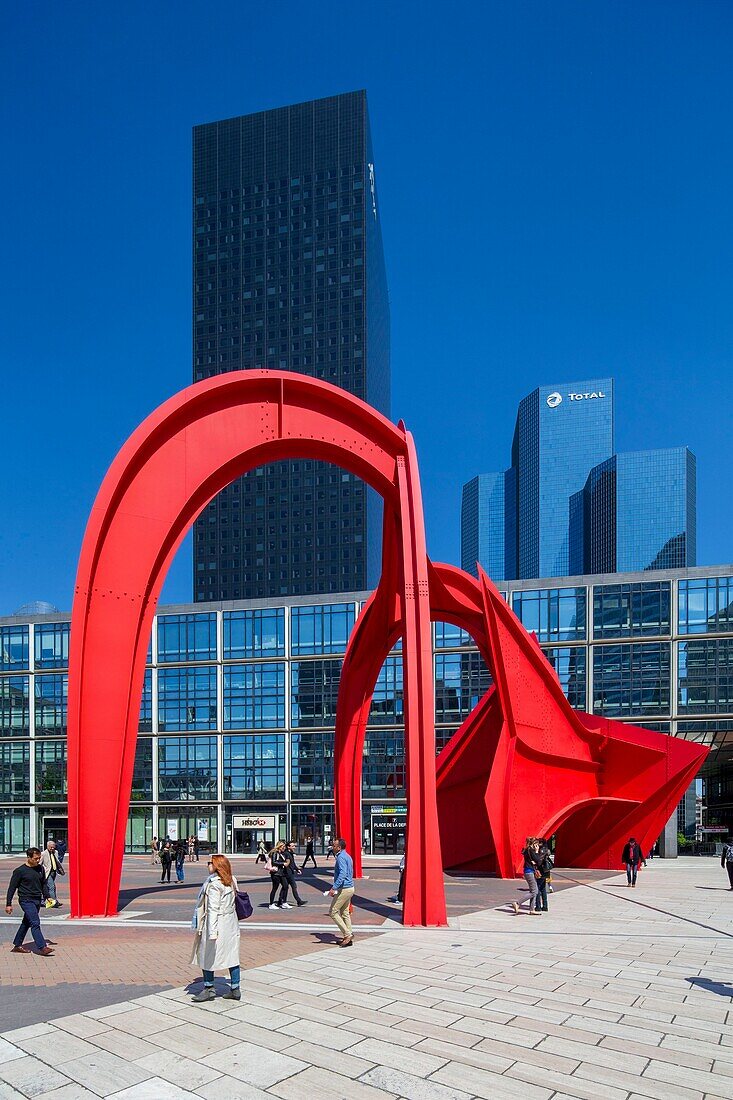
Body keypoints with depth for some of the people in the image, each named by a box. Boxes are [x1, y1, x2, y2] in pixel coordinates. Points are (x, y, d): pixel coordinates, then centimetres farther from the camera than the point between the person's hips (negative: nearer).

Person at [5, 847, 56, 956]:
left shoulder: (40, 869, 8)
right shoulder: (20, 871, -9)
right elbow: (12, 888, -4)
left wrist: (47, 897, 12)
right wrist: (8, 904, -6)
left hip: (37, 900, 6)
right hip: (26, 901, -6)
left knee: (27, 923, 14)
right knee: (35, 923, -14)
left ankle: (17, 945, 26)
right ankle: (42, 947, -16)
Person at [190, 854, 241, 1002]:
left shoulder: (213, 884, -18)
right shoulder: (231, 881, 5)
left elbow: (213, 909, -22)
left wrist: (212, 931, -23)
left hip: (216, 923, -8)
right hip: (231, 923, 8)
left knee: (207, 955, 9)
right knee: (232, 955, 11)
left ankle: (209, 988, 17)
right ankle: (235, 989, 17)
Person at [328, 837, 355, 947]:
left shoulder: (341, 857, -17)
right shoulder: (347, 856, 15)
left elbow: (342, 874, -28)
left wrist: (334, 888, -32)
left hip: (344, 889, -10)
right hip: (350, 888, 10)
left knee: (333, 912, -3)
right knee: (345, 913, 15)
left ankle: (347, 934, -5)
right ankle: (349, 938, 16)